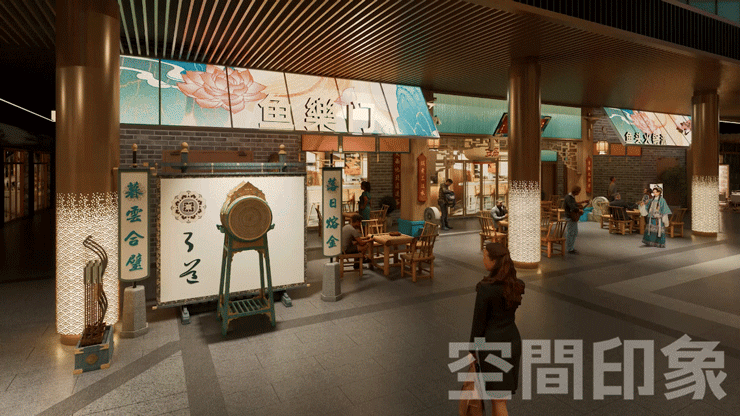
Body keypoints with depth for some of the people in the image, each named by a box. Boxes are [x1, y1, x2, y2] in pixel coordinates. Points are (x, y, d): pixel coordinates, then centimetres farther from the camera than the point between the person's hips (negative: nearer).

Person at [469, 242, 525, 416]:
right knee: (497, 390, 25)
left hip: (492, 343, -6)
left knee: (498, 398, 10)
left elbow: (479, 322, -15)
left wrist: (473, 349, -2)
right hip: (513, 339, 6)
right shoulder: (516, 285, -5)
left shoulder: (485, 288, -24)